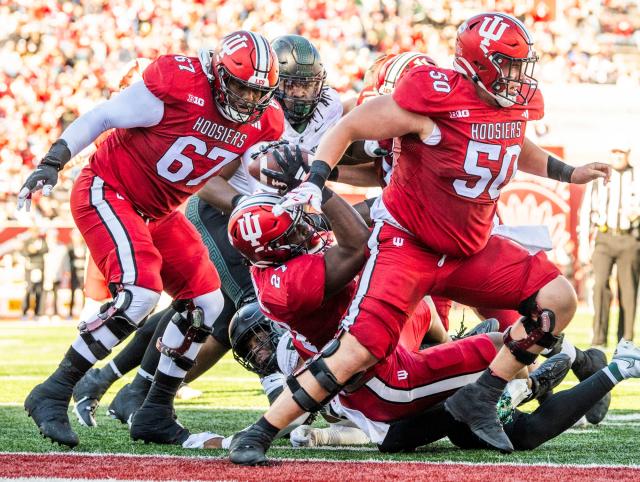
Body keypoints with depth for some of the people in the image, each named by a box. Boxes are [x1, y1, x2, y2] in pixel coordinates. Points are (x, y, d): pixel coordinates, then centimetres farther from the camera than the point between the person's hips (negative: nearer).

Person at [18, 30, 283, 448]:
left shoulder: (263, 123, -4)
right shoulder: (180, 84, -24)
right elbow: (102, 116, -17)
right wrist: (53, 162, -21)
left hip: (158, 212, 8)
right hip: (107, 192, -8)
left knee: (207, 303, 2)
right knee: (141, 292, -25)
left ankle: (155, 413, 12)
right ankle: (52, 395, -18)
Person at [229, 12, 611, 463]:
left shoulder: (518, 103, 0)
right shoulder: (434, 98, -22)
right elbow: (349, 128, -13)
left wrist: (568, 173, 25)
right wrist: (315, 181, -23)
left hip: (470, 249, 7)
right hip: (407, 242, -7)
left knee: (558, 299, -7)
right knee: (358, 353, -18)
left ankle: (480, 399, 2)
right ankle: (260, 434, -7)